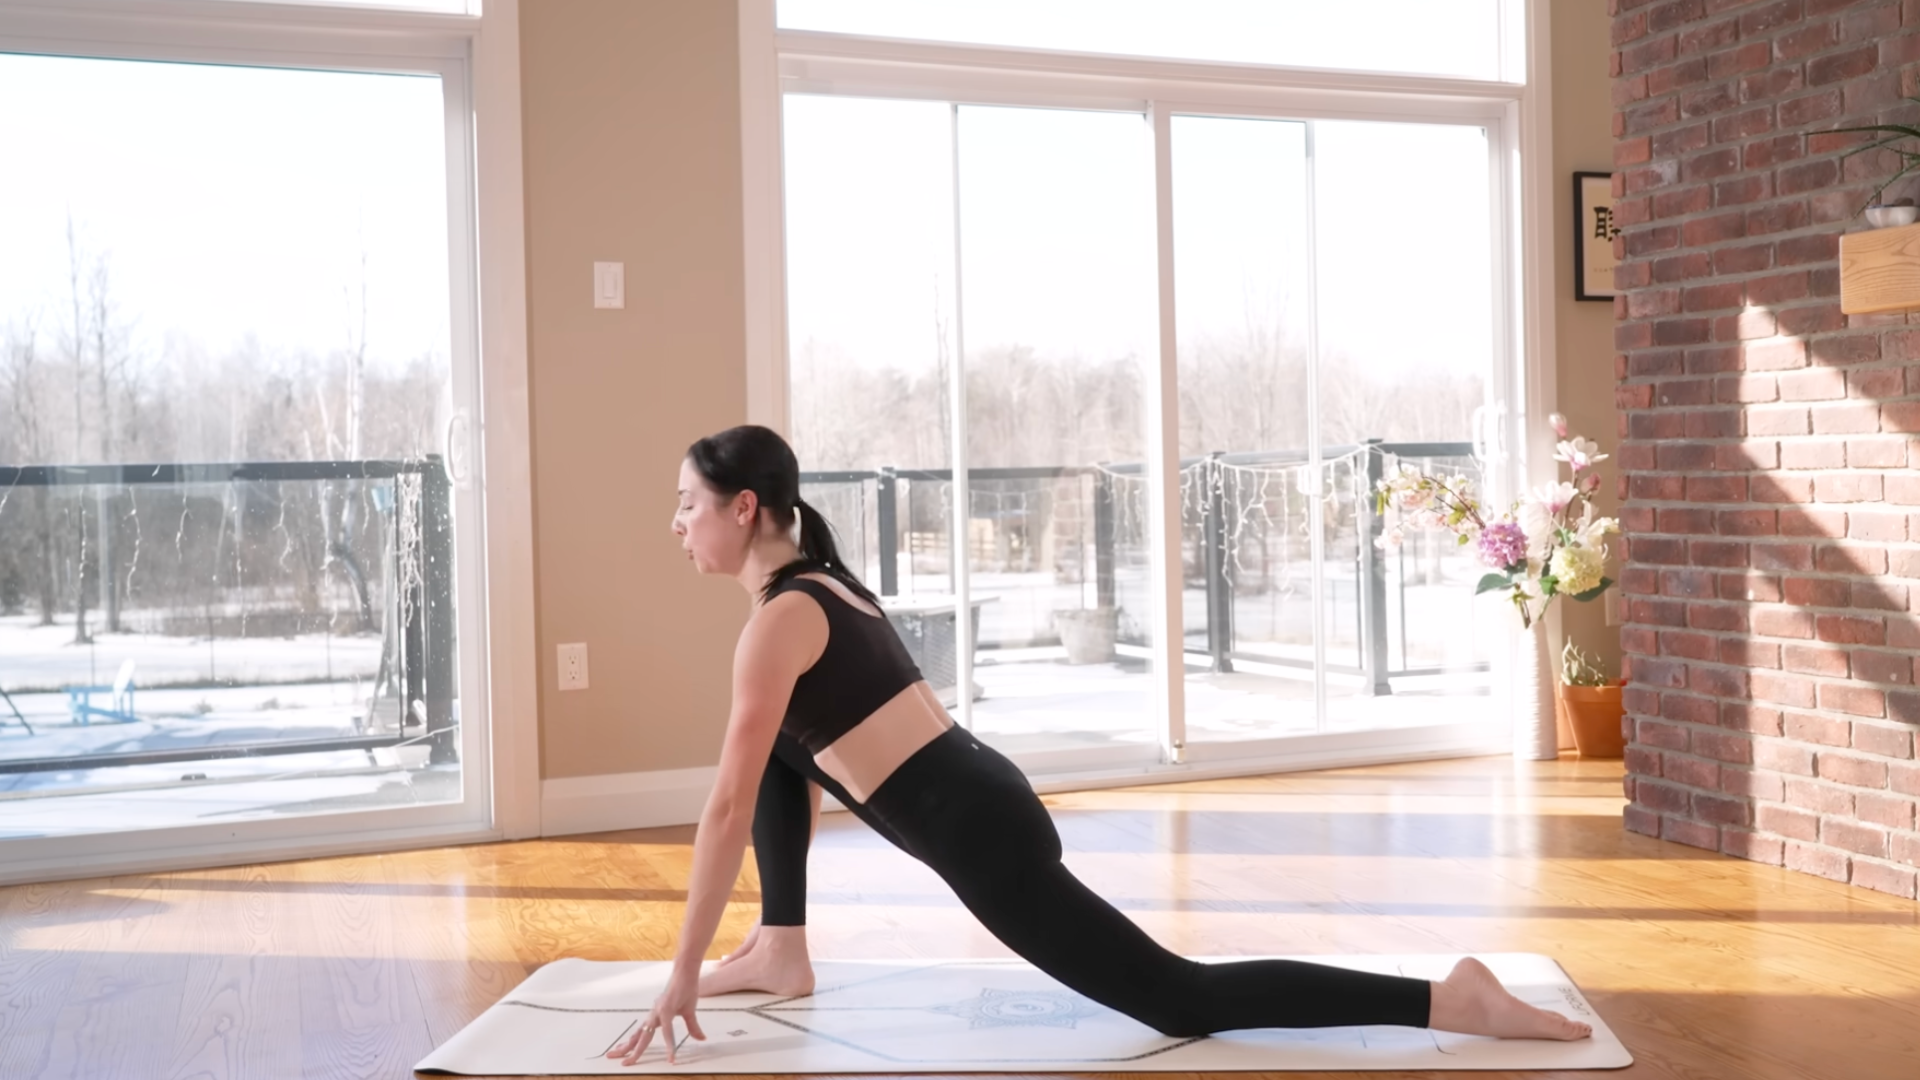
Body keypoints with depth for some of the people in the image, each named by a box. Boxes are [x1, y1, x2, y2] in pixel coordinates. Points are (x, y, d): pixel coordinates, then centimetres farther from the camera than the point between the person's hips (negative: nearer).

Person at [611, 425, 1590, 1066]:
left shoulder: (777, 622, -14)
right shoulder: (824, 584, 15)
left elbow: (727, 813, -15)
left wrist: (681, 978, -8)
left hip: (980, 837, -10)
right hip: (985, 797, 10)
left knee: (1182, 1001, -5)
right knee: (777, 742, 22)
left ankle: (1446, 1000, -8)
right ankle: (782, 955, 24)